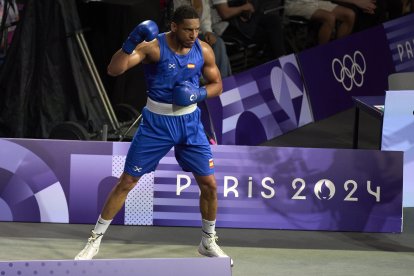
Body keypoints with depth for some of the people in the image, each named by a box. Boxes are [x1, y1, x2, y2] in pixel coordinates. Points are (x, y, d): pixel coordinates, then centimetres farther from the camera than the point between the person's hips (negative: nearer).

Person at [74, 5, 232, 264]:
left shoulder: (204, 50, -6)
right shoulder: (153, 46, -18)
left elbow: (217, 85, 7)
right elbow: (114, 70, -27)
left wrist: (200, 93, -14)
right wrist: (130, 44, -43)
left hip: (190, 123, 3)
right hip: (156, 123, -3)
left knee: (209, 184, 2)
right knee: (127, 182, 0)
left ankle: (209, 242, 24)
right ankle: (95, 240, 11)